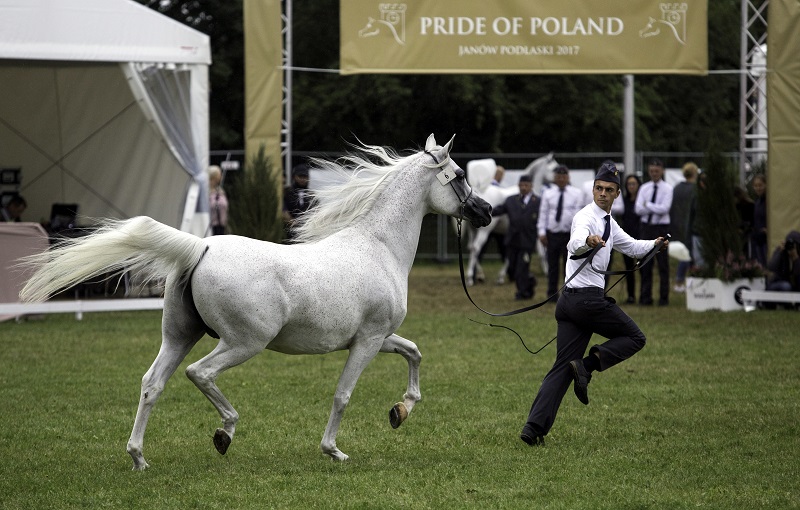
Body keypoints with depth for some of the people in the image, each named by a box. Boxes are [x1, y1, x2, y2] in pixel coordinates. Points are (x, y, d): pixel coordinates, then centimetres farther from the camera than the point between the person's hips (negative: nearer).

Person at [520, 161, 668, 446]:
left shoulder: (608, 222, 22)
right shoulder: (587, 217, -9)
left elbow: (630, 246, 36)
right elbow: (574, 244, -31)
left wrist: (653, 245, 20)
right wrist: (588, 241, -52)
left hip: (569, 302, 9)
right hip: (588, 298, -9)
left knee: (563, 367, 2)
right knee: (635, 338, 4)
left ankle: (534, 428, -8)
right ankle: (588, 365, -12)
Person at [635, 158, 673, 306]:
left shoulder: (667, 188, -3)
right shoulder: (644, 188, 7)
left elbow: (664, 208, -16)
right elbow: (638, 209, -3)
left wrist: (647, 205, -10)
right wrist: (655, 208, -14)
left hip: (661, 227, -4)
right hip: (647, 226, 4)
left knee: (663, 263, 0)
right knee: (645, 263, 5)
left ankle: (664, 297, 5)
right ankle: (645, 297, 10)